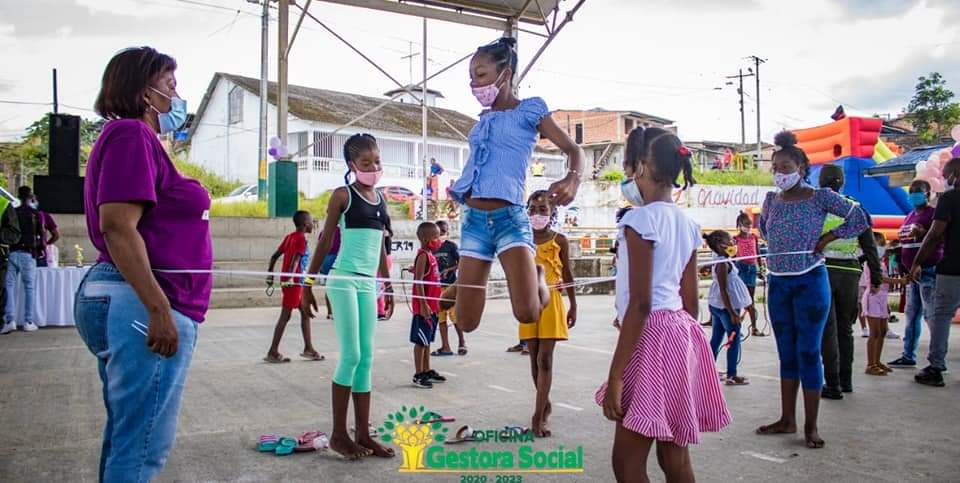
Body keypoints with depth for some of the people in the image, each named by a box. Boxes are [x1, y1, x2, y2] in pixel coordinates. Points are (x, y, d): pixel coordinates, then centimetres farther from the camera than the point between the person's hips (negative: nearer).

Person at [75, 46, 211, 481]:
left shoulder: (131, 136, 19)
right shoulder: (132, 135, -11)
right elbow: (117, 228, -21)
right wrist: (159, 309, -24)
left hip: (122, 298, 11)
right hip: (144, 305, -11)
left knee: (126, 437, 19)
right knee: (142, 445, -3)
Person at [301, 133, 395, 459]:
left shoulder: (380, 199, 14)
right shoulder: (343, 195, -4)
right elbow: (325, 242, -3)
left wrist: (388, 285, 20)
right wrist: (307, 283, -5)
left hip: (369, 283, 6)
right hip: (344, 281, -6)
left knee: (366, 359, 6)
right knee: (351, 356, -7)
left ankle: (363, 434, 11)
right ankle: (338, 434, 5)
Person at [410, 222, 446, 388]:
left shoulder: (431, 255, 14)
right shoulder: (423, 255, -14)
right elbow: (418, 282, -19)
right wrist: (423, 305, -23)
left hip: (431, 306, 9)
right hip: (424, 307, -9)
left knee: (427, 340, 15)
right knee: (421, 340, -3)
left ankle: (427, 371, 23)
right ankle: (418, 375, 3)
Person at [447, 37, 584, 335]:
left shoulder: (529, 110, 1)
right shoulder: (484, 118, 17)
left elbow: (572, 149, -4)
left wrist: (573, 179, -24)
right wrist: (459, 188, 20)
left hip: (509, 217, -5)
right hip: (474, 218, 5)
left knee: (527, 314, -20)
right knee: (466, 322, 2)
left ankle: (537, 278, 16)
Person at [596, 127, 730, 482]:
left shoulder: (640, 219, -13)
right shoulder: (687, 223, 11)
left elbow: (640, 304, -18)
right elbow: (691, 301, 14)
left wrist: (615, 374, -17)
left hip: (652, 335, -9)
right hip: (682, 335, 9)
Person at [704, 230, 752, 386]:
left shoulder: (721, 262, 10)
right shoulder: (723, 264, -20)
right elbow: (724, 290, -23)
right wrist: (732, 313, -22)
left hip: (717, 305, 9)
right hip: (726, 306, -9)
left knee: (716, 338, 13)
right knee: (734, 340, 0)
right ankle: (731, 375, 5)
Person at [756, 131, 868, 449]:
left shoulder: (820, 197, -6)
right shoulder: (771, 200, 6)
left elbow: (859, 219, -6)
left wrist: (826, 238, -7)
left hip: (810, 282, -5)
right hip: (777, 284, 5)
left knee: (808, 353, -2)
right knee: (786, 353, 12)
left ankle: (811, 426, 8)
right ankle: (787, 420, 21)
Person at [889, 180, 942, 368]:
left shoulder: (934, 214, -7)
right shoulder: (910, 216, 19)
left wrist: (923, 233, -29)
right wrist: (895, 250, 14)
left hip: (928, 271, -9)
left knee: (931, 315, -8)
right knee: (911, 315, 11)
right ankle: (908, 356, 17)